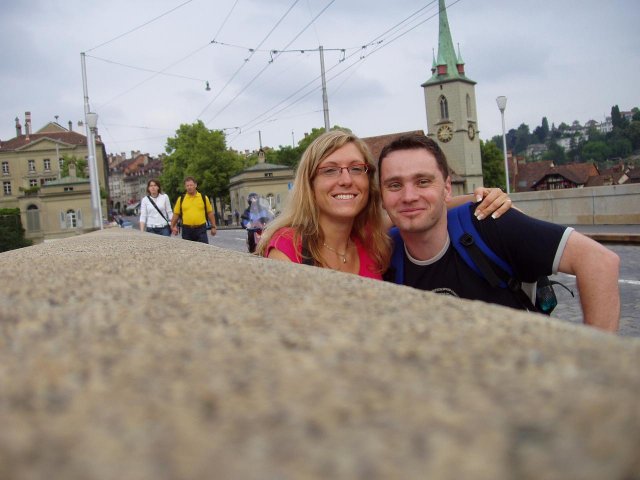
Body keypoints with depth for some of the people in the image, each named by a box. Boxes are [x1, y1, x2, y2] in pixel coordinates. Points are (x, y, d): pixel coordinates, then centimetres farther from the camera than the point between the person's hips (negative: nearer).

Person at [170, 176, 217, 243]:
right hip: (186, 230, 1)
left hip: (201, 229, -1)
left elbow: (210, 212, 8)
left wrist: (213, 226, 6)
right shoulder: (181, 199, 7)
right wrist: (173, 226, 2)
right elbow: (176, 214, 10)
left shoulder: (204, 198, 5)